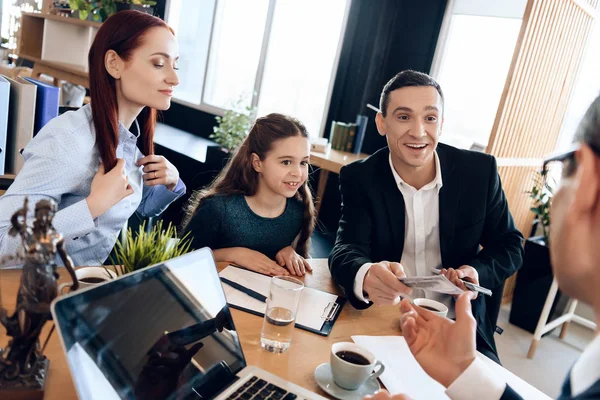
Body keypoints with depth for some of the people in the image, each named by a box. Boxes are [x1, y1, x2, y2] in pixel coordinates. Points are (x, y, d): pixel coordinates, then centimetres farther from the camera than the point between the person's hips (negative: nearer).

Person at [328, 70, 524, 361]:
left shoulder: (479, 171, -5)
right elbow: (347, 250, -19)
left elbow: (509, 246, 5)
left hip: (457, 327, 2)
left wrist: (478, 272, -17)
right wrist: (366, 277, -43)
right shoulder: (359, 178, -8)